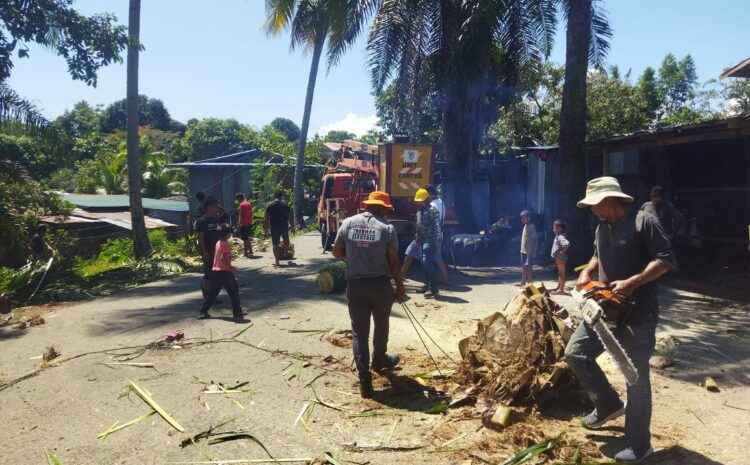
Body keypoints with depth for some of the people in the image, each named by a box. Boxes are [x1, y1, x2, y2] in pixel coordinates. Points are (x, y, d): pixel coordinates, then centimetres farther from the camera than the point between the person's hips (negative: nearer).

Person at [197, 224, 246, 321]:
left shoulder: (218, 243, 12)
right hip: (224, 272, -9)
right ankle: (237, 313, 4)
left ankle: (203, 311, 17)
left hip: (215, 271, 9)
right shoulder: (226, 244, -14)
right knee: (234, 292, 1)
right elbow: (223, 258, -25)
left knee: (212, 293, 15)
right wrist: (231, 268, -17)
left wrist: (230, 267, 22)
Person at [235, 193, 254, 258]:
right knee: (248, 238, 20)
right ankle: (250, 251, 26)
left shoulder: (242, 205, -15)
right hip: (249, 223, 8)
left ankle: (246, 253, 1)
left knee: (245, 239, -2)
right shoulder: (249, 203, 10)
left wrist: (239, 223, -15)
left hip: (244, 224, -8)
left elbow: (241, 215, -18)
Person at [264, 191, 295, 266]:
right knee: (286, 238, 30)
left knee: (275, 244, 3)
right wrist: (292, 227, 8)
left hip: (274, 227, -1)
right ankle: (286, 252, 39)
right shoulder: (285, 205, 0)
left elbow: (266, 218, -4)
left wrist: (266, 228, 3)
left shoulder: (269, 206, -1)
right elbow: (290, 218, 0)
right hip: (284, 226, 1)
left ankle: (277, 261, 2)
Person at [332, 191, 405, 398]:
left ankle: (365, 380, 1)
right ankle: (379, 360, 45)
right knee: (381, 325, 24)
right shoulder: (387, 228, -9)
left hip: (355, 285, 1)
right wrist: (400, 286, 4)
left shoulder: (348, 223, -1)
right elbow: (394, 262, -8)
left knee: (359, 331, 6)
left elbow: (337, 252, 6)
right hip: (380, 284, -1)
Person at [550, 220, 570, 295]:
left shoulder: (561, 237, -21)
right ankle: (558, 288, 29)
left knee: (562, 274, -3)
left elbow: (567, 244, -38)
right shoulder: (558, 236, 10)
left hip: (561, 258, -10)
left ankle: (561, 290, 3)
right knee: (560, 273, 18)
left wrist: (563, 251, -27)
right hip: (558, 258, 10)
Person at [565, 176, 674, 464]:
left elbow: (665, 259, -16)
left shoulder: (644, 222, -14)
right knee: (575, 353, 6)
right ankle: (609, 404, 25)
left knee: (636, 378, 1)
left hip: (638, 315, -8)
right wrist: (587, 272, 5)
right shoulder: (602, 227, 10)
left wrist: (632, 282, -26)